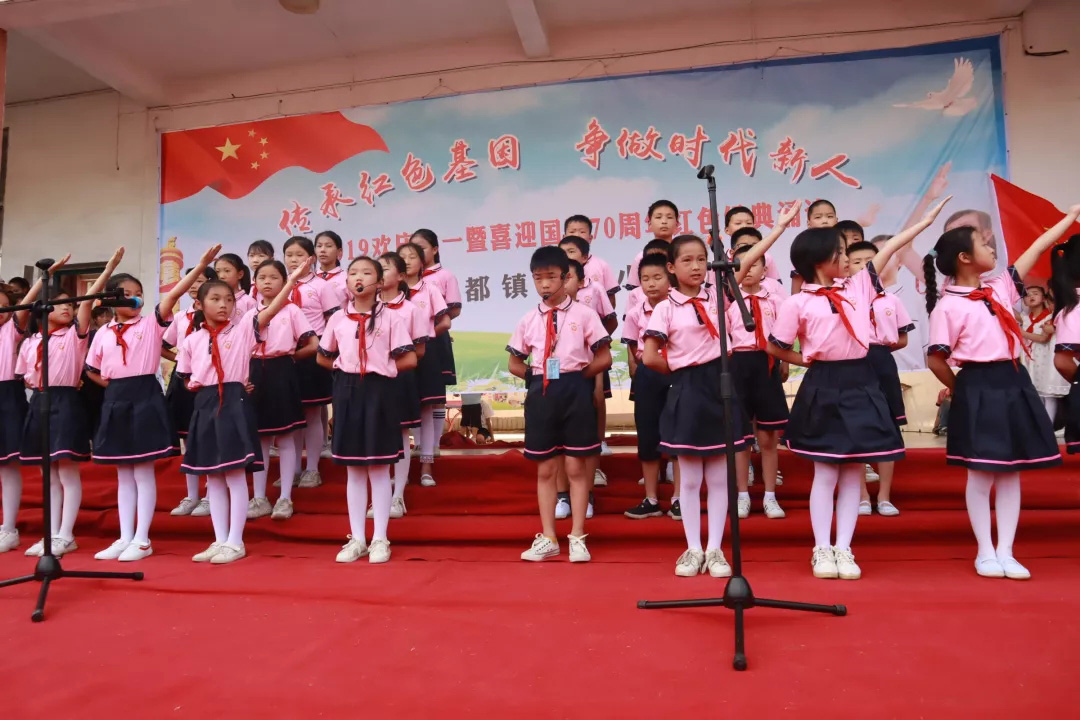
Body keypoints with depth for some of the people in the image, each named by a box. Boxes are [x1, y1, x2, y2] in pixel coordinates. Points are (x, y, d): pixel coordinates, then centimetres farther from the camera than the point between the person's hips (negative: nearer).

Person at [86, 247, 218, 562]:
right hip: (116, 401, 5)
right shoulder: (103, 333, 9)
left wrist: (202, 264, -27)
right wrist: (116, 386, 5)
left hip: (145, 398, -5)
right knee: (124, 475, 12)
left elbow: (174, 293, -16)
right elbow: (92, 372, 20)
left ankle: (142, 540, 9)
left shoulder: (151, 324, -3)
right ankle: (125, 538, 21)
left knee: (143, 472, 0)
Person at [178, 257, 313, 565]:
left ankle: (235, 542, 8)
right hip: (206, 406, 5)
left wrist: (293, 279, -26)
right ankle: (220, 540, 20)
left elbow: (271, 310, -16)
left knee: (235, 475, -1)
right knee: (213, 477, 10)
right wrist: (202, 386, -6)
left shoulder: (243, 328, -1)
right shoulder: (192, 340, 10)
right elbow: (188, 380, 17)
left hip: (234, 404, -4)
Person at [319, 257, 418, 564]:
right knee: (353, 470, 10)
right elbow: (323, 357, 18)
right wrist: (347, 369, 6)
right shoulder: (338, 319, 7)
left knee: (379, 469, 3)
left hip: (379, 391, -3)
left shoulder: (391, 318, -4)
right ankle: (357, 539, 20)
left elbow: (409, 359, -7)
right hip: (348, 392, 4)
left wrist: (381, 369, -2)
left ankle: (380, 539, 14)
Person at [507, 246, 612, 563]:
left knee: (576, 467, 4)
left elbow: (604, 359, -1)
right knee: (545, 469, 9)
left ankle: (577, 538, 16)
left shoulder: (583, 314, -2)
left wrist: (578, 375, -6)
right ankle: (548, 538, 20)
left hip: (574, 392, -3)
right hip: (541, 394, 3)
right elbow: (515, 364, 14)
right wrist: (537, 377, 2)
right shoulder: (528, 320, 6)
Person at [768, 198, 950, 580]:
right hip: (823, 389, -4)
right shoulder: (798, 302, -5)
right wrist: (809, 361, 5)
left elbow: (888, 250, 11)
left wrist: (926, 219, 13)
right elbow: (774, 347, 0)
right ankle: (822, 550, 15)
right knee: (826, 474, 3)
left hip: (860, 384, 4)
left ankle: (844, 549, 17)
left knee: (854, 473, 7)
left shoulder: (858, 287, 8)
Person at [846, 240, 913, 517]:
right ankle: (862, 497, 14)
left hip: (882, 364, 3)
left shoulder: (890, 300, 7)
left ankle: (884, 497, 17)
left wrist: (878, 347, -1)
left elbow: (902, 339, 11)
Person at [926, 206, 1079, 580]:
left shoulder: (1000, 287, 11)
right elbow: (935, 359, -11)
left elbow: (1038, 248, 20)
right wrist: (962, 389, 1)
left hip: (1013, 383, 7)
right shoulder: (948, 306, -12)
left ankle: (1005, 552, 18)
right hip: (980, 389, -7)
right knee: (981, 475, 2)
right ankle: (985, 553, 15)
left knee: (1011, 474, 9)